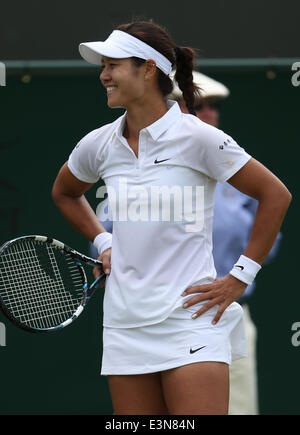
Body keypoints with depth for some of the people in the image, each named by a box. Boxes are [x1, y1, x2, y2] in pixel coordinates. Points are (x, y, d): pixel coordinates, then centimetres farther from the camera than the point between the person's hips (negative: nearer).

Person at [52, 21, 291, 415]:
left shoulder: (197, 138, -9)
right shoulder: (99, 145, 7)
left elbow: (276, 196, -4)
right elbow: (64, 193, 29)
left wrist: (240, 277, -6)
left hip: (191, 319, -5)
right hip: (125, 324, 5)